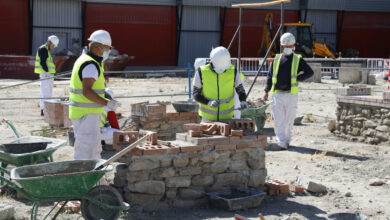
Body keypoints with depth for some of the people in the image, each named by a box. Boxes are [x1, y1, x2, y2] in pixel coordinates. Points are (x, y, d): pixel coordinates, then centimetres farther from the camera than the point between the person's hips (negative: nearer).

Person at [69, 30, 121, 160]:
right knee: (85, 153, -6)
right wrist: (107, 103, -23)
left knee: (95, 149, 18)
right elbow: (86, 91, -26)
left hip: (87, 114, 10)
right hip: (86, 115, -10)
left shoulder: (84, 60, 15)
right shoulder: (91, 65, -18)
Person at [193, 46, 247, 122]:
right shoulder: (202, 72, -13)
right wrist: (209, 102, -27)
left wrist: (243, 101, -21)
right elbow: (196, 94, -10)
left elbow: (240, 89, -1)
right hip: (208, 115, -1)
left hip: (226, 116, 1)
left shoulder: (233, 71, -10)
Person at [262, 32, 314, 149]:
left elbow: (310, 72, 2)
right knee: (279, 120, -5)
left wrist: (297, 79, -7)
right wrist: (266, 91, 7)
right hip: (277, 95, 2)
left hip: (291, 95, -1)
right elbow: (269, 76, 13)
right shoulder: (276, 59, 11)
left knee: (288, 120, 6)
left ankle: (286, 140, 23)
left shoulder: (298, 60, 4)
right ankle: (281, 142, -5)